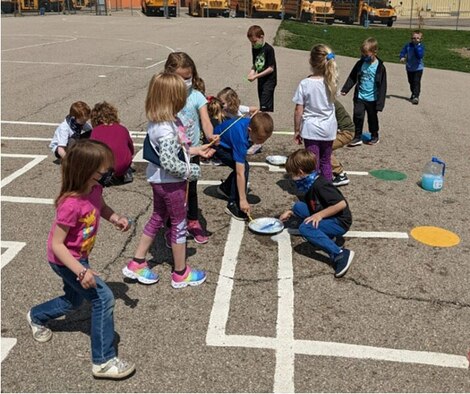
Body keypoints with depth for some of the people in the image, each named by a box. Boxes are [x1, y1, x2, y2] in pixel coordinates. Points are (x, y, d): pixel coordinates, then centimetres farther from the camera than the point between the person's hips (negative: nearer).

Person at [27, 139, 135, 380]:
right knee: (103, 298, -14)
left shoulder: (94, 188, -12)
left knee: (74, 301, 26)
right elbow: (57, 245, -30)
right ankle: (103, 362, -3)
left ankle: (36, 316, 55)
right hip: (65, 260, -9)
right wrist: (81, 271, -38)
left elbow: (101, 207, 11)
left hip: (78, 257, 9)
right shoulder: (71, 204, -35)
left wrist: (116, 218, -10)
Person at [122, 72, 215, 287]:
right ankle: (181, 273, 24)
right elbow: (170, 163, -32)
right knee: (179, 223, 8)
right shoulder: (167, 130, -29)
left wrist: (197, 150, 13)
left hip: (159, 180, 9)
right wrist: (192, 170, -17)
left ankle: (136, 263, 31)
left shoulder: (158, 122, 1)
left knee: (157, 218, 21)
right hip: (171, 182, -9)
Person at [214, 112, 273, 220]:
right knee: (243, 168, -22)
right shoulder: (240, 137, -41)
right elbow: (240, 173, -40)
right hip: (217, 145, -8)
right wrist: (243, 200, -38)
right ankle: (233, 205, -12)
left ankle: (225, 188, 40)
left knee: (242, 166, 15)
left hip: (225, 141, 8)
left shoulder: (252, 124, -21)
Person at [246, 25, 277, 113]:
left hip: (269, 80, -7)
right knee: (268, 105, 15)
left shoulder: (269, 49, -16)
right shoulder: (254, 49, 6)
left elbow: (271, 68, -17)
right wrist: (252, 72, -8)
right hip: (261, 80, 7)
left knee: (264, 106, -15)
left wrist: (256, 76, -18)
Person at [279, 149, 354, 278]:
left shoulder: (320, 185, -23)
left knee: (305, 228, -29)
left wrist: (320, 215, -27)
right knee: (298, 206, 5)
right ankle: (323, 233, 0)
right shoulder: (310, 183, 7)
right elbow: (310, 204, 23)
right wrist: (290, 212, 22)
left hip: (340, 222, -10)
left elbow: (342, 204, -28)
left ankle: (340, 254, -31)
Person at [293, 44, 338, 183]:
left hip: (311, 129, -4)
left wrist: (296, 131, -1)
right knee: (326, 161, 18)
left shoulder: (305, 83, -16)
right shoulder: (331, 81, -6)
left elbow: (298, 111, -13)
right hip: (328, 129, 4)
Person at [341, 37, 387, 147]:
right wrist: (345, 89, 0)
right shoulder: (360, 64, -2)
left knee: (372, 118, 13)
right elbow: (352, 77, 8)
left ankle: (374, 136, 31)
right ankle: (357, 137, 9)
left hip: (372, 99, -2)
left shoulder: (380, 67, -12)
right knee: (357, 116, -2)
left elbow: (382, 86, -11)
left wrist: (380, 102, -13)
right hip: (360, 97, 3)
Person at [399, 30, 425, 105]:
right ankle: (413, 94, 36)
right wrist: (402, 57, -21)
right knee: (411, 82, 17)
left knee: (416, 82, -13)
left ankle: (416, 96, -15)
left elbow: (420, 56, -25)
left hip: (418, 68, -4)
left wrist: (417, 47, -31)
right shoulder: (408, 45, -5)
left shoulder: (421, 46, -12)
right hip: (409, 67, 4)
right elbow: (403, 52, 1)